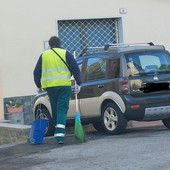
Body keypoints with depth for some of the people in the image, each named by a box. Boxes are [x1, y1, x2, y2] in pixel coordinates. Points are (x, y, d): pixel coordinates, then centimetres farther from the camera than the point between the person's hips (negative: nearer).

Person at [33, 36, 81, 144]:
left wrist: (39, 85, 21)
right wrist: (78, 84, -1)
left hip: (50, 86, 2)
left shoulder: (44, 55, 11)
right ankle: (60, 135, -18)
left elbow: (36, 72, 12)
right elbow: (75, 69, -3)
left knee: (55, 110, 15)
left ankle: (58, 131, 21)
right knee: (62, 110, -5)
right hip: (64, 86, -2)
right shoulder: (65, 54, 4)